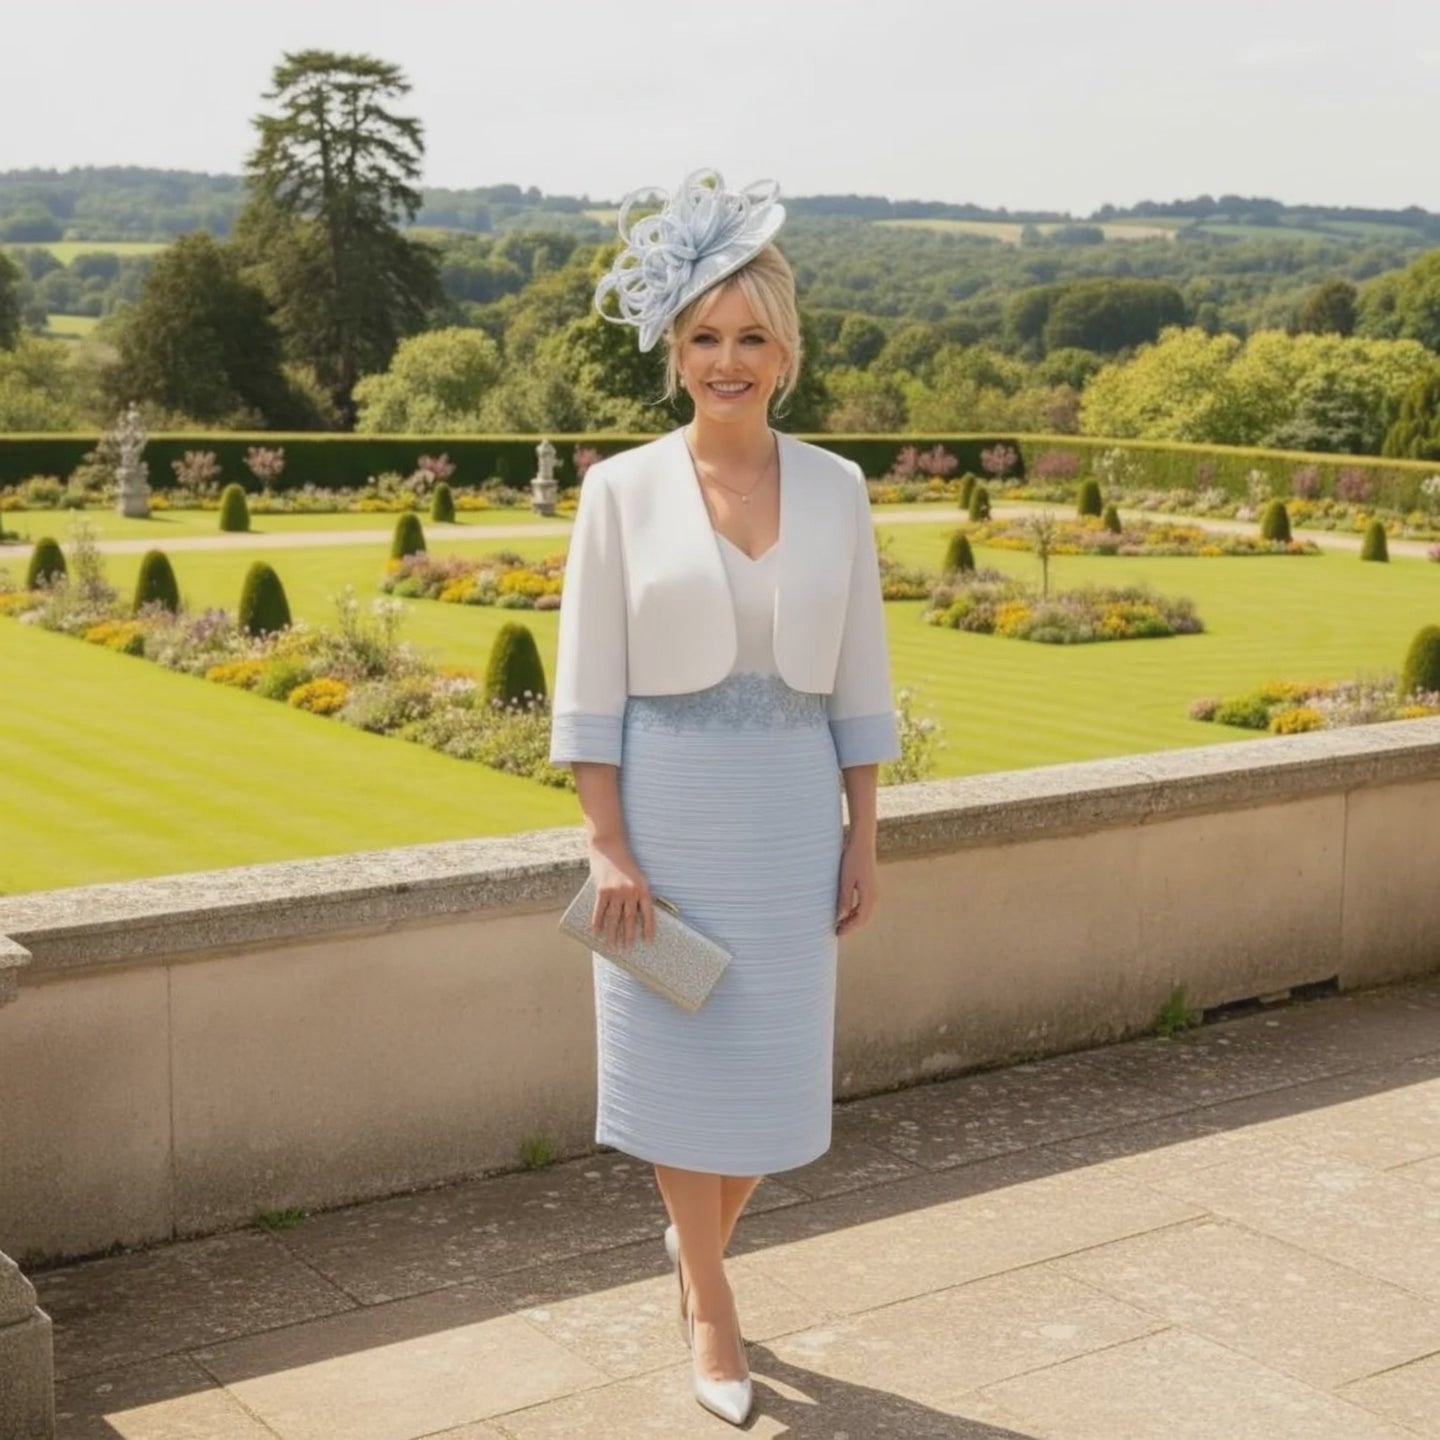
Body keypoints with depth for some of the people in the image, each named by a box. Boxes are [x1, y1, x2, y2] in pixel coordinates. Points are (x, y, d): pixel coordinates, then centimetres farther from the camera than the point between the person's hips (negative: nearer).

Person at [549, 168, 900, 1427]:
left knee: (776, 1061, 9)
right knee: (681, 1058, 6)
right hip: (666, 800, -2)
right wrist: (607, 845, -10)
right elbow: (590, 685, -5)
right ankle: (711, 1303, 26)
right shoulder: (623, 489, -5)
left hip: (790, 804, 2)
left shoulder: (835, 488, 1)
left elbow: (859, 680, 5)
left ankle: (697, 1236, 38)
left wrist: (864, 838, 4)